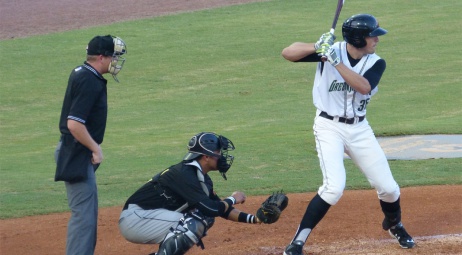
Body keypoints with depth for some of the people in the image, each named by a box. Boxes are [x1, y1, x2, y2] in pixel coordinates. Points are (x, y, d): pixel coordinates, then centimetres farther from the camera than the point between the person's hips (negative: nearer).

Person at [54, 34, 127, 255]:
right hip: (76, 156, -11)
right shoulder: (89, 82, -21)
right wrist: (95, 148, -18)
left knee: (88, 211, 18)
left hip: (75, 153, 11)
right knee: (83, 212, -11)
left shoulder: (80, 73, 10)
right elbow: (74, 124, -26)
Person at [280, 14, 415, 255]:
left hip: (359, 129, 4)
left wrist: (335, 60, -32)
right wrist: (317, 46, -36)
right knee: (334, 187, -23)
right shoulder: (331, 50, -12)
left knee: (388, 187, 8)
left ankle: (394, 224, 42)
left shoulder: (376, 63, -5)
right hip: (329, 127, -4)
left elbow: (363, 86, -25)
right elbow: (288, 53, -19)